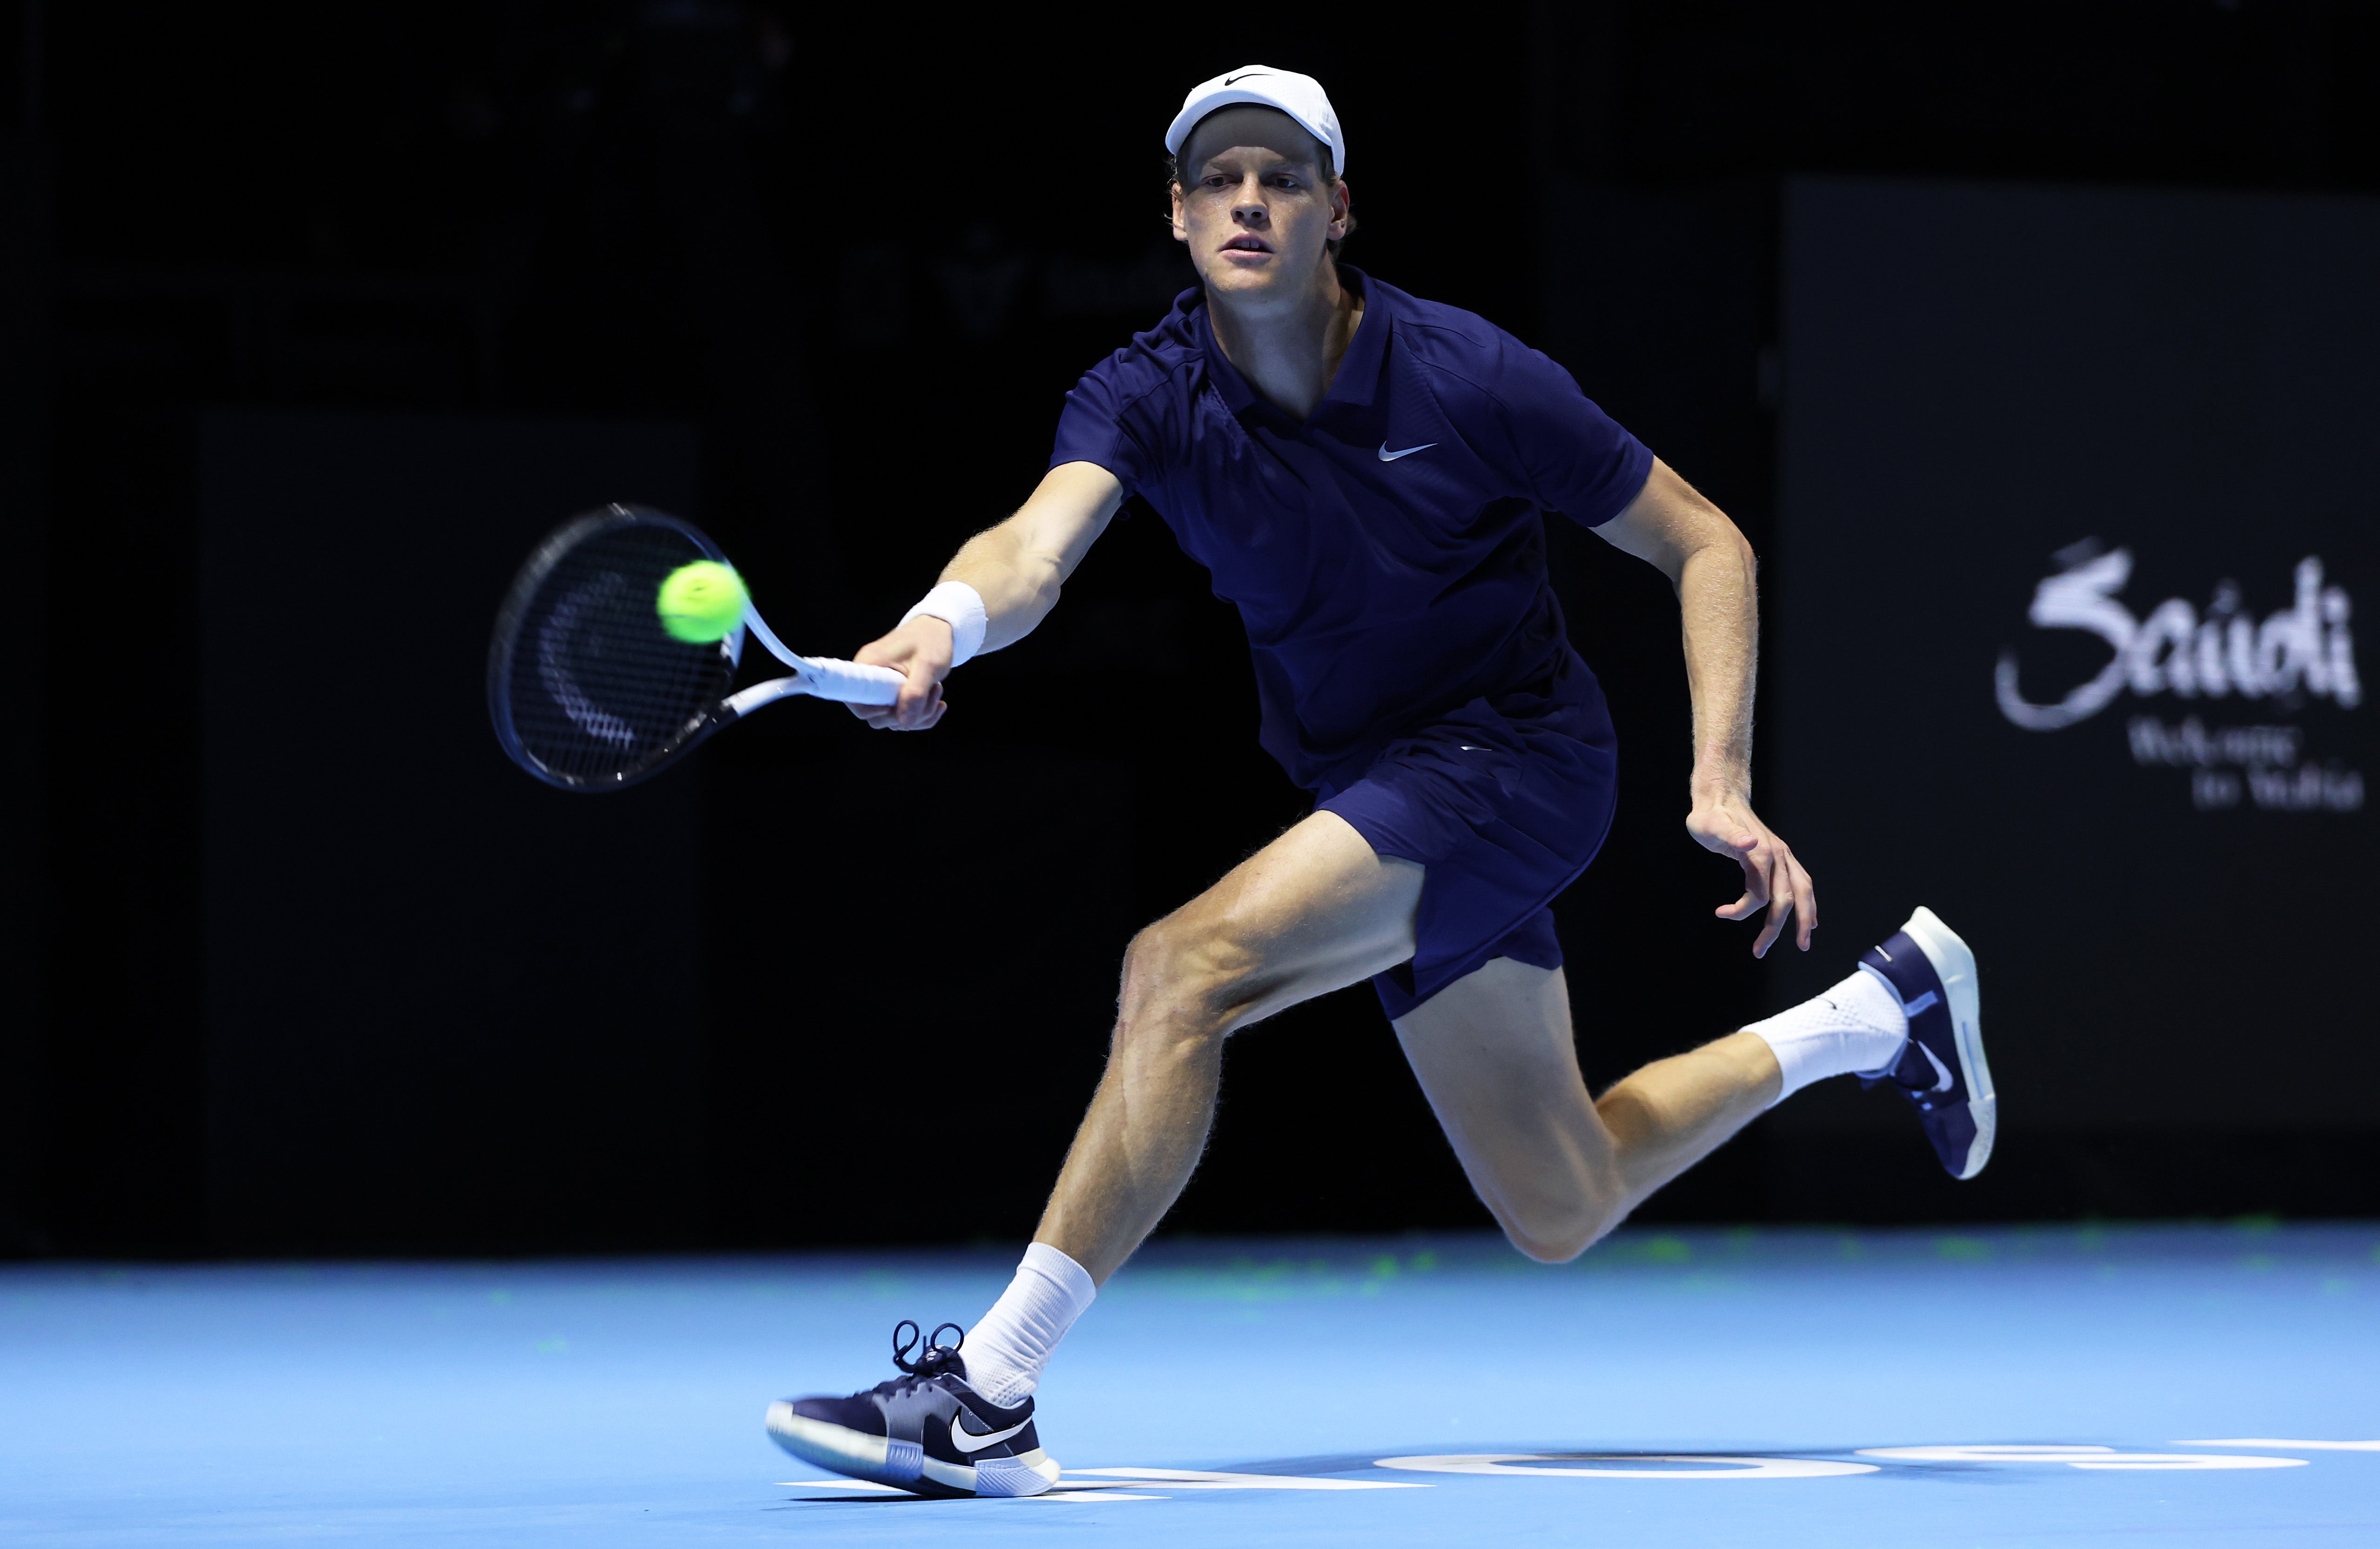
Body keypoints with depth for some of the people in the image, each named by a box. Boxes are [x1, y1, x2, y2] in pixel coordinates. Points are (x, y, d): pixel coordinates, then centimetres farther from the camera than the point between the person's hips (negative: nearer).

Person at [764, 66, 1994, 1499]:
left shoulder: (1468, 380, -17)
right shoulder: (1148, 398, -9)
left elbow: (1705, 545, -7)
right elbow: (1038, 546, -29)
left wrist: (1722, 784, -17)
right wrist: (946, 623, -53)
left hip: (1507, 761, -6)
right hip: (1371, 789, 6)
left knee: (1185, 965, -26)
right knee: (1562, 1212, 14)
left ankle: (988, 1395, -22)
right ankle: (1882, 1012, 36)